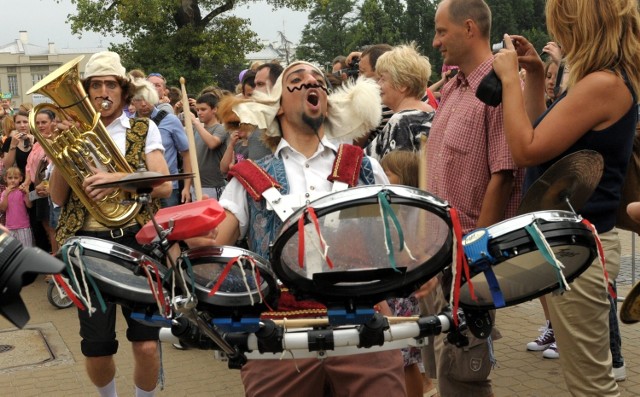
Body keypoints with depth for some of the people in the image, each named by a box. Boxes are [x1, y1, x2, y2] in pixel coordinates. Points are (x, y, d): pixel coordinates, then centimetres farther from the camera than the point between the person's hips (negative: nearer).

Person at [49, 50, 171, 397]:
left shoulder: (143, 129, 5)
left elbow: (164, 186, -7)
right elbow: (57, 197, 2)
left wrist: (120, 178, -23)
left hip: (137, 241, -1)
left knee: (146, 344, -8)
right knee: (96, 352, 2)